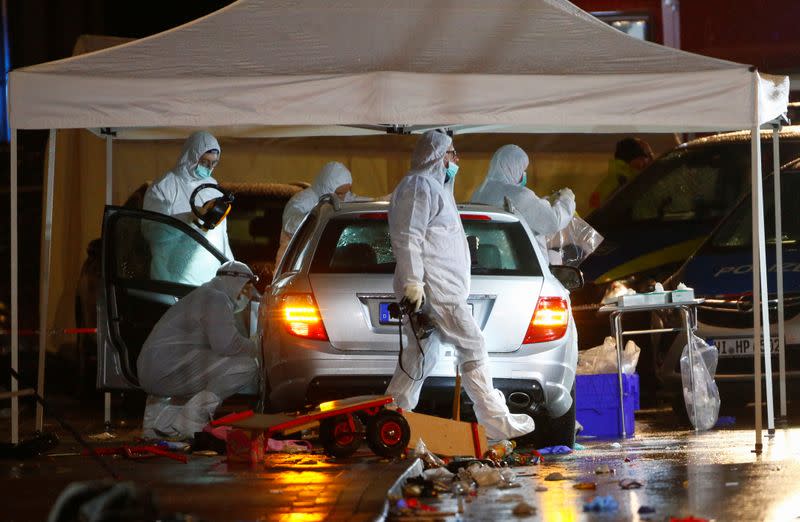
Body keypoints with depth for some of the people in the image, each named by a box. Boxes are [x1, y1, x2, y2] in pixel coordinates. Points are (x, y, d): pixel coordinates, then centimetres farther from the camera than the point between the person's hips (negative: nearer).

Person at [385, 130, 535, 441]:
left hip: (442, 287, 11)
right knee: (473, 347, -10)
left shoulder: (433, 187, 26)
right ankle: (496, 421, -10)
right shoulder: (419, 186, -9)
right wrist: (412, 282, -23)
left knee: (423, 354, 11)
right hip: (432, 287, -11)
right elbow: (407, 238, -17)